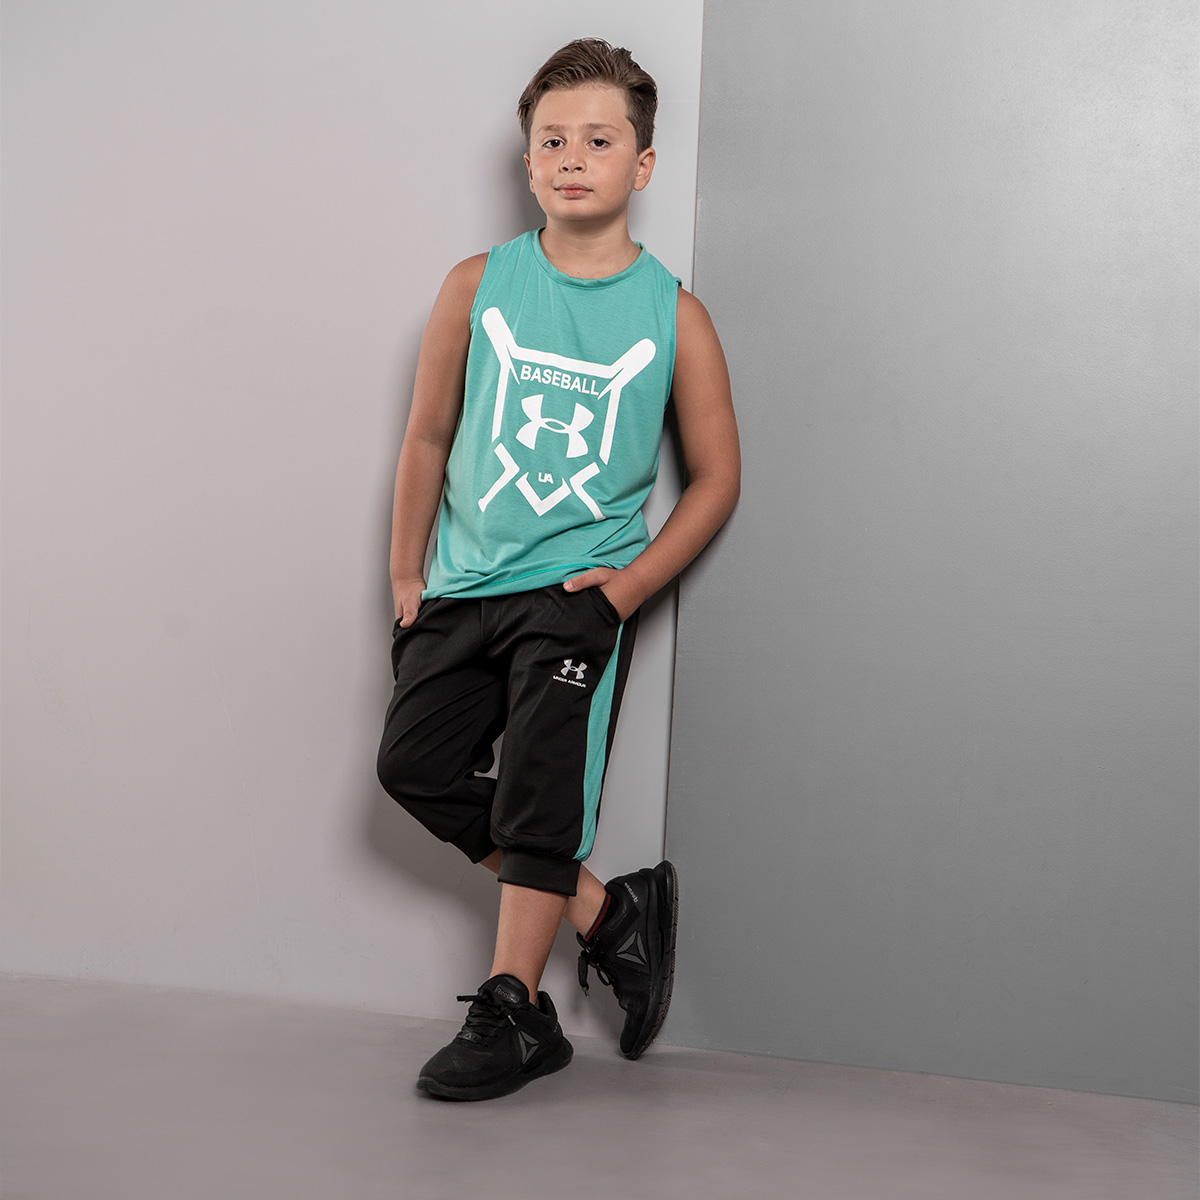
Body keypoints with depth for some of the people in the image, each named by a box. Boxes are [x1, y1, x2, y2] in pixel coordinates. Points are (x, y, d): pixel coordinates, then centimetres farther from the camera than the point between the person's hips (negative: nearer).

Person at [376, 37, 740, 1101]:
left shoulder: (673, 315, -3)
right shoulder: (477, 289, 1)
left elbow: (716, 476, 2)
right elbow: (428, 439, 9)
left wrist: (633, 582, -8)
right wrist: (406, 577, 8)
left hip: (580, 593, -3)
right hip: (466, 583, 4)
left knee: (543, 790, -7)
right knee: (416, 763, -1)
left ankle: (514, 1013, 8)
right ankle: (606, 912, 12)